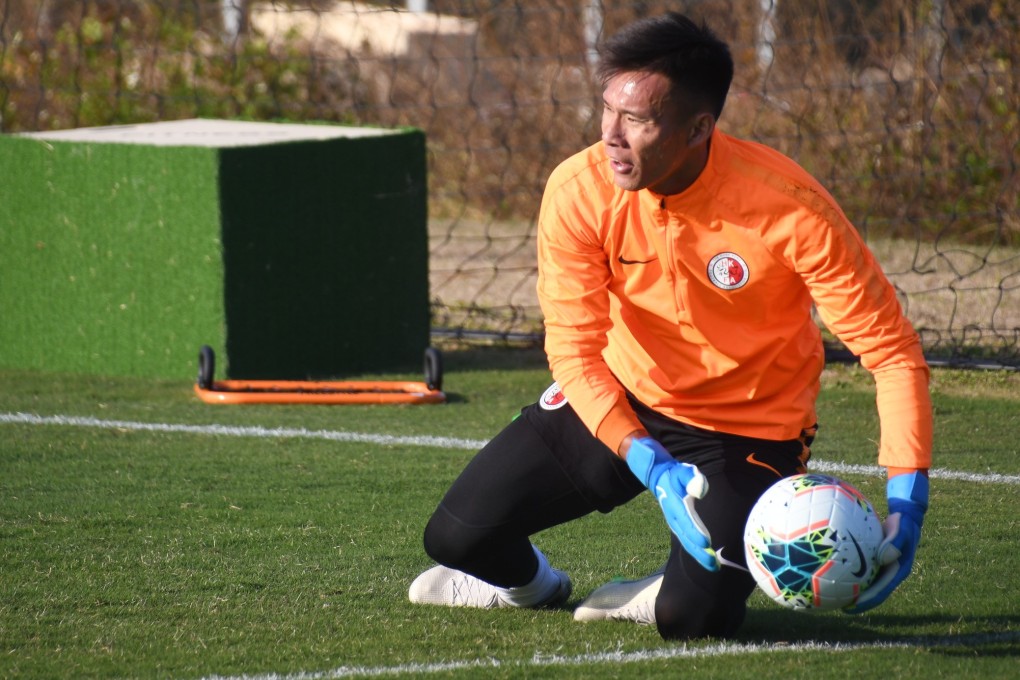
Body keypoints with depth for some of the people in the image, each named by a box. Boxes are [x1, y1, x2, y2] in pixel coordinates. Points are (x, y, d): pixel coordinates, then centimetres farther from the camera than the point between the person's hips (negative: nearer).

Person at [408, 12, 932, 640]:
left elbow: (892, 350, -22)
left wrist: (907, 497, -32)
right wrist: (652, 469, -31)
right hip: (617, 402, 3)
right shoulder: (579, 192, -20)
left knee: (693, 619, -21)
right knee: (456, 535, -6)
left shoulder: (790, 210, -28)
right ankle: (529, 583, 31)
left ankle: (676, 593, 18)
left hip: (747, 433, -3)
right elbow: (575, 349, -18)